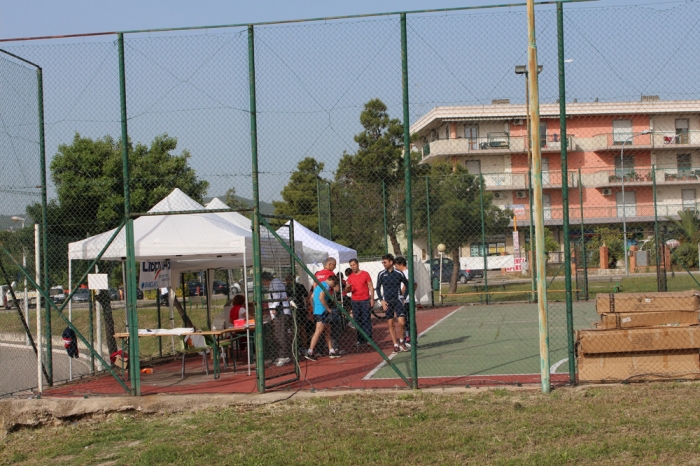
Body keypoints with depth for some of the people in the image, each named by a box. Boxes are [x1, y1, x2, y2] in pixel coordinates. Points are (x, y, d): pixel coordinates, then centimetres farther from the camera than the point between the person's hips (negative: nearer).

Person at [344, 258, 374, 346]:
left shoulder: (365, 274, 1)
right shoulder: (350, 277, 10)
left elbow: (371, 287, 2)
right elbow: (347, 291, 13)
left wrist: (372, 299, -5)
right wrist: (347, 288, -11)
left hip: (365, 300, -3)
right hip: (354, 301, 3)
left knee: (366, 320, -6)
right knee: (357, 321, 2)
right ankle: (360, 340, 5)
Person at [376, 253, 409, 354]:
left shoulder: (398, 273, -2)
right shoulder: (381, 274, 2)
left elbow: (407, 285, 9)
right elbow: (378, 288, 8)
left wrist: (404, 296, 2)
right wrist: (381, 300, -2)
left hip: (397, 300, -2)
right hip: (387, 302, 2)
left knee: (401, 322, -13)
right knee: (390, 324, 2)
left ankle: (401, 341, 10)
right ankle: (396, 345, 8)